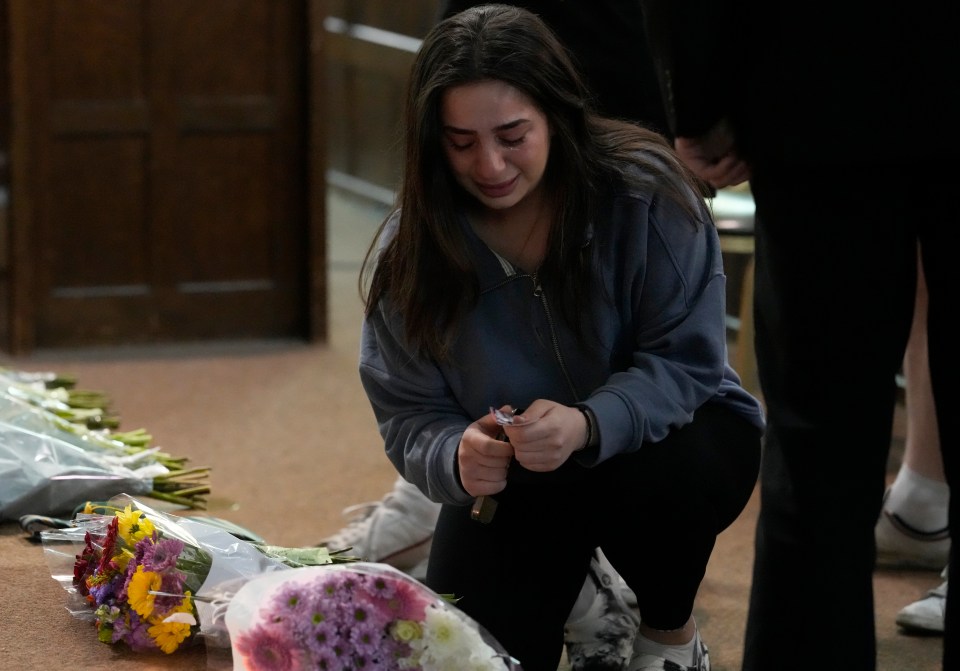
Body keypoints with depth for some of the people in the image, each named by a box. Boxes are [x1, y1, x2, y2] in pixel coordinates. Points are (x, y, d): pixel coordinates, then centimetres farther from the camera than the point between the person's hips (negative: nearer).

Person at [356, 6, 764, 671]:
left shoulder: (646, 192, -23)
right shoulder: (411, 250, -14)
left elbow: (686, 361, -20)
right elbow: (410, 419, -11)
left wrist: (588, 426, -41)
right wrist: (456, 458, -36)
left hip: (670, 434, -2)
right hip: (512, 480, 2)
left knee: (656, 479, -37)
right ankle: (568, 590, 21)